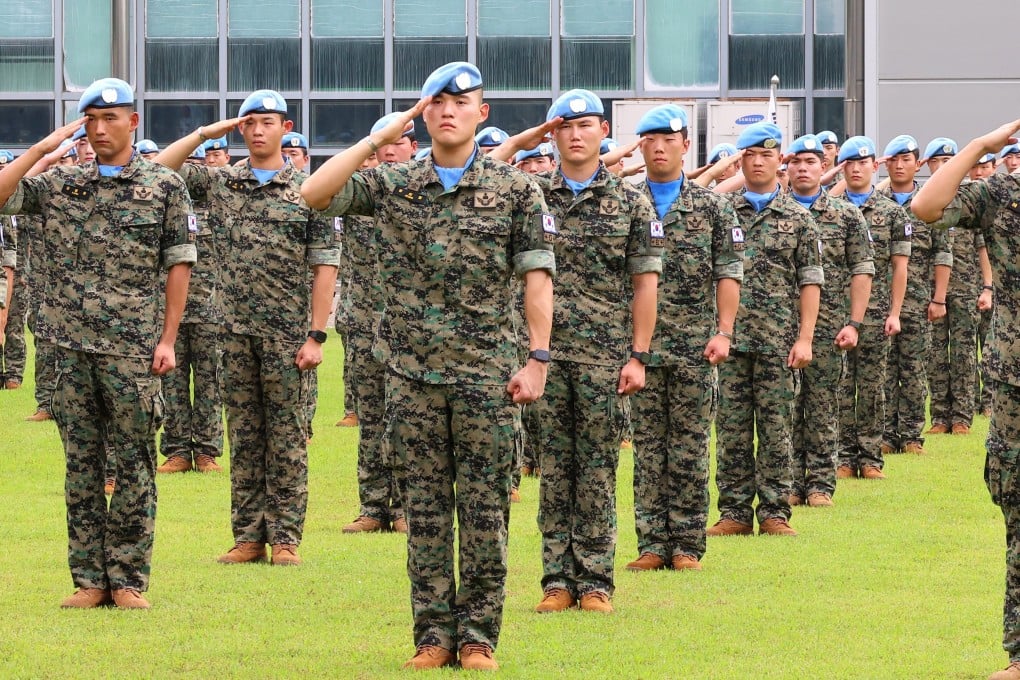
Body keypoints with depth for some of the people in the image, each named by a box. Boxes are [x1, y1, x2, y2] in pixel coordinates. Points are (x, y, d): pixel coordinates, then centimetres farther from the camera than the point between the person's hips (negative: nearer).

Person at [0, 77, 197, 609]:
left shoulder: (164, 187, 3)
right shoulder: (60, 185, 10)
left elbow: (178, 265, 3)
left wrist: (168, 339, -3)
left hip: (133, 347, -3)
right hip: (73, 346, 3)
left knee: (135, 465, 0)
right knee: (81, 464, 5)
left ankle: (128, 580, 4)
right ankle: (89, 579, 10)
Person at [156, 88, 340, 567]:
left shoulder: (307, 190, 0)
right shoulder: (219, 183, 9)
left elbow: (324, 266, -3)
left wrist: (316, 335, -9)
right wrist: (204, 134, 1)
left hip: (286, 332, -3)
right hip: (235, 330, 3)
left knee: (286, 437, -1)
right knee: (243, 436, 6)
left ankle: (285, 537, 2)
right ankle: (248, 536, 10)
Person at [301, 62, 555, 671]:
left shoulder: (515, 188, 2)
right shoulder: (393, 185, 8)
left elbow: (537, 277, 0)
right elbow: (314, 194, -3)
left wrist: (538, 359, -8)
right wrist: (379, 139, -4)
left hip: (487, 372, -2)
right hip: (413, 371, 2)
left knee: (485, 509, 0)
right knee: (425, 508, 5)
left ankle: (479, 636, 6)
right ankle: (434, 634, 10)